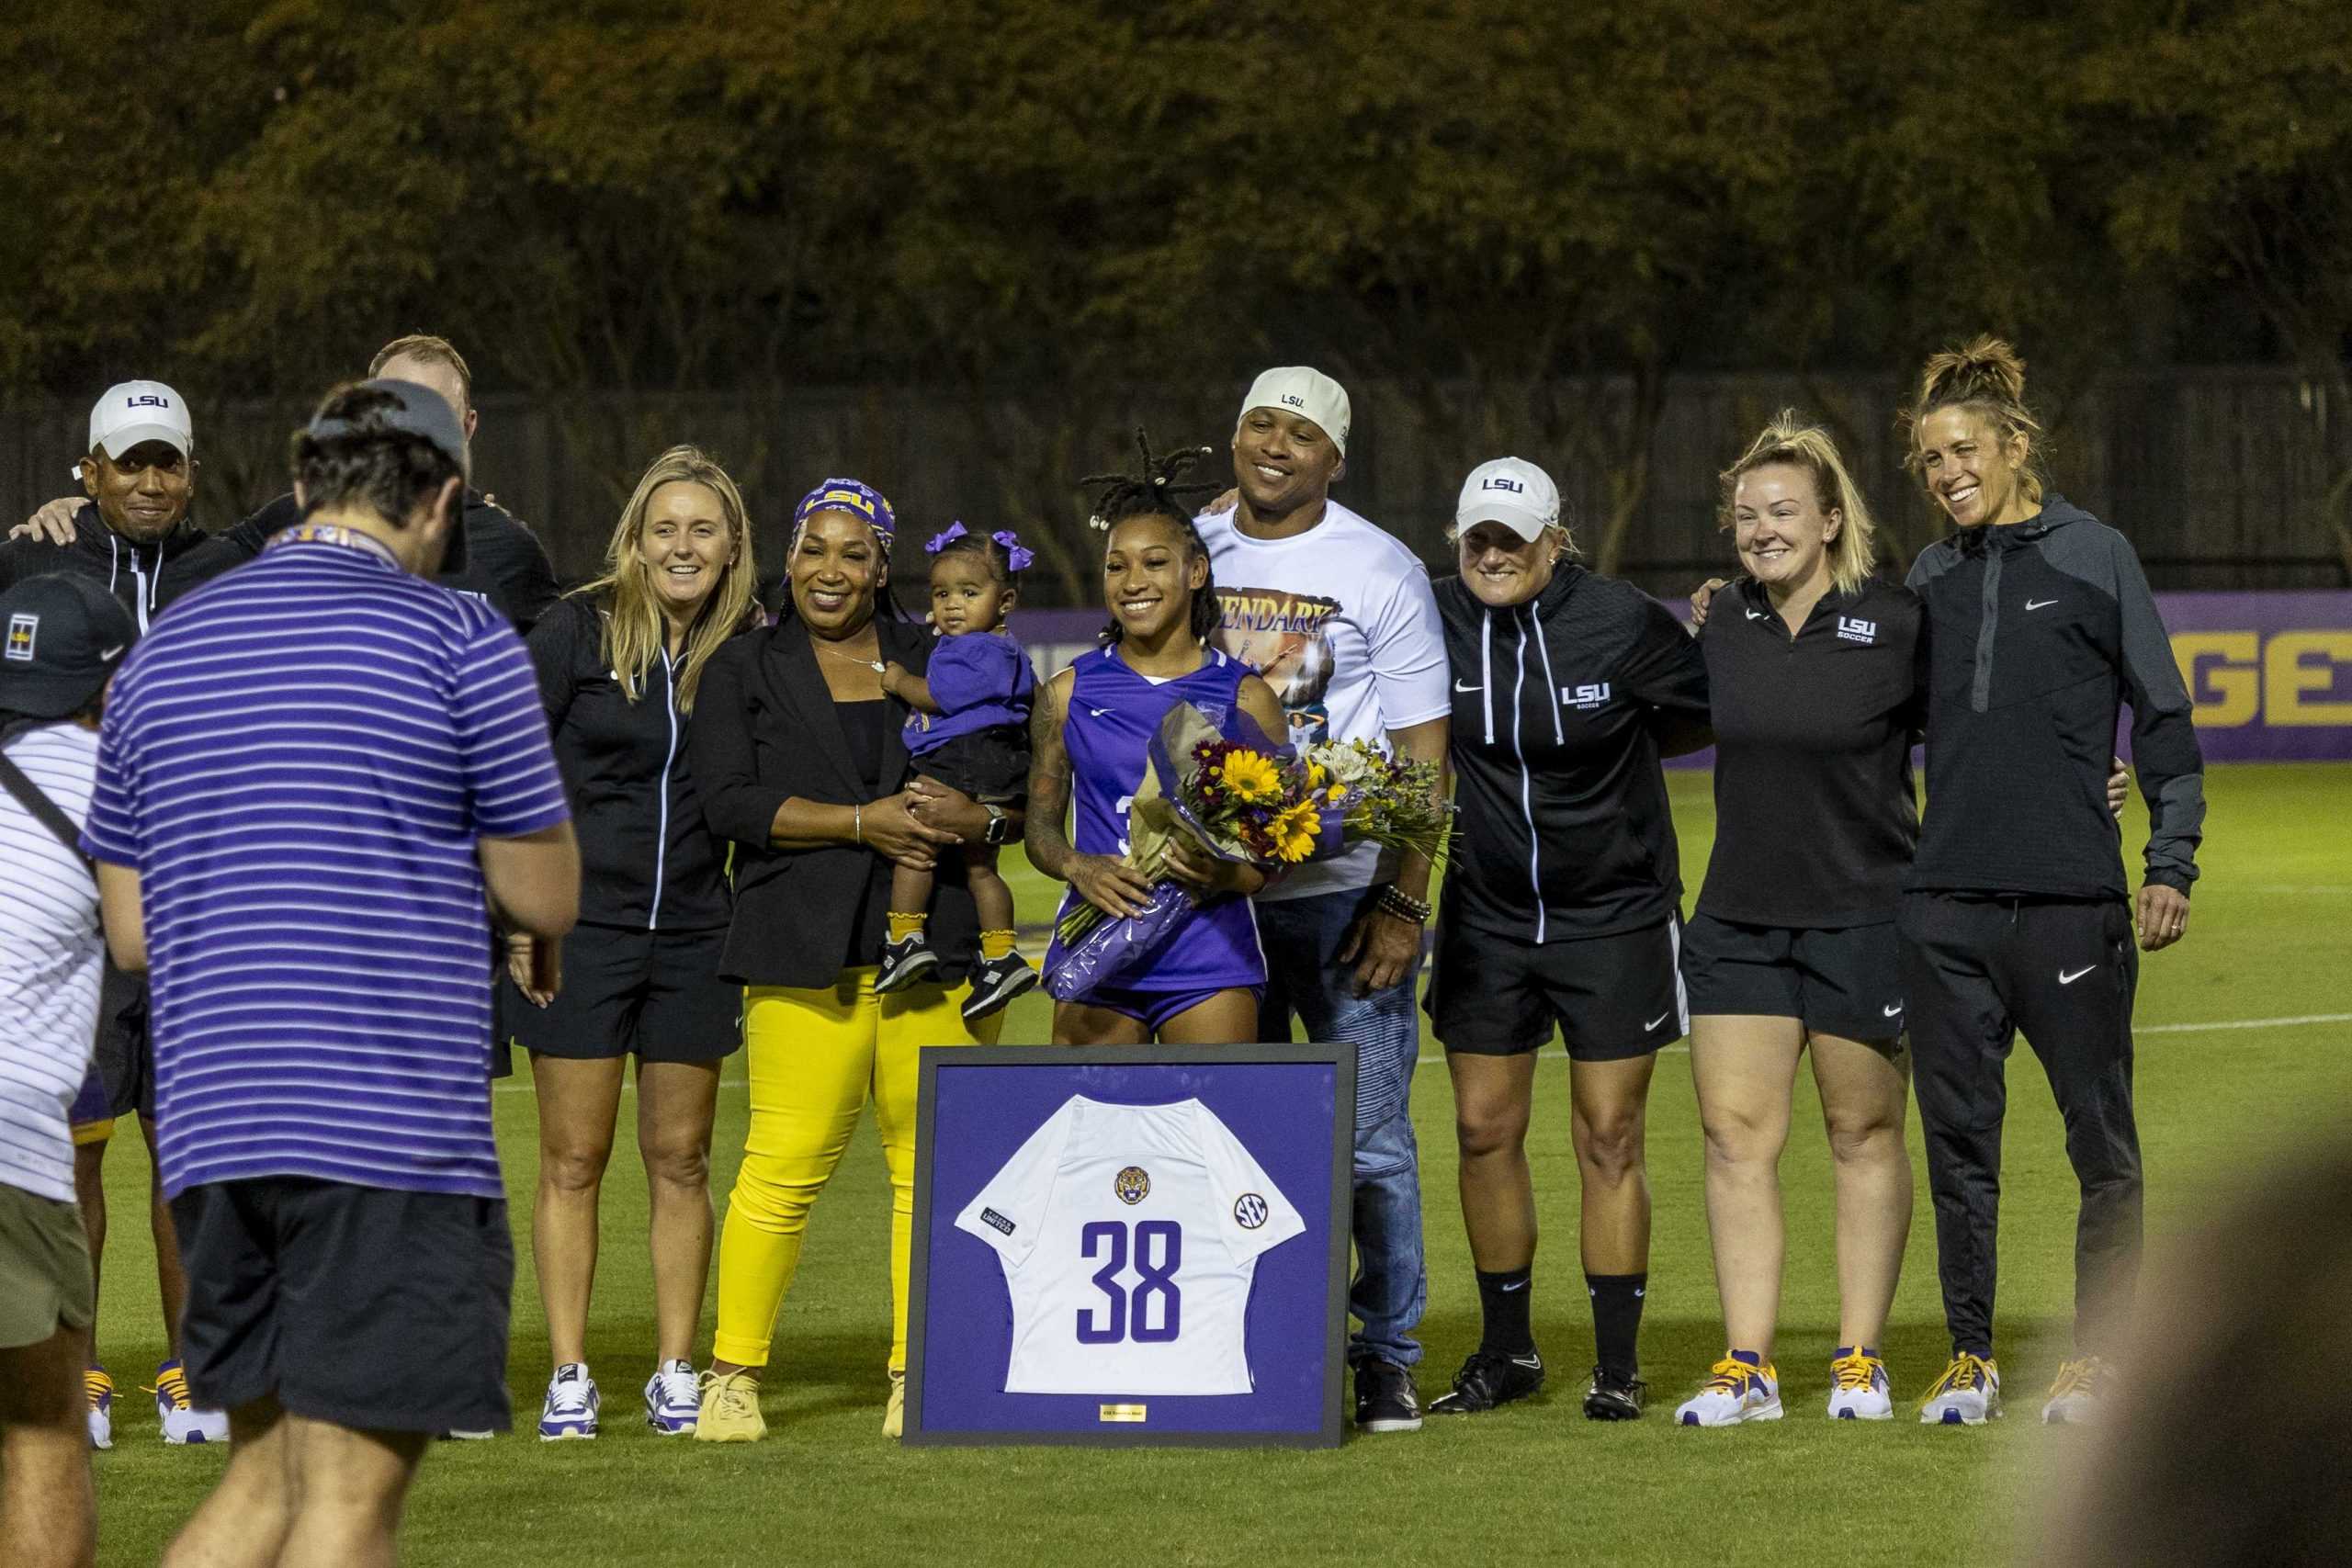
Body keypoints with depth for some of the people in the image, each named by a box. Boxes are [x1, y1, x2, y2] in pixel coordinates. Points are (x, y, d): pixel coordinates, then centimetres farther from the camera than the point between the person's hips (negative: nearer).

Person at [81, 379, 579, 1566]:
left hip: (210, 1127, 6)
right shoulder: (459, 642, -4)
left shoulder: (159, 654, 13)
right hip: (391, 1123, -6)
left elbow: (130, 931, 15)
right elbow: (546, 898, 2)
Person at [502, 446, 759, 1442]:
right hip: (581, 924, -3)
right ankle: (568, 1378, 4)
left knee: (681, 1161, 6)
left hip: (694, 938, 3)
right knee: (573, 1160, 0)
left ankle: (676, 1373, 12)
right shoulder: (580, 629, -5)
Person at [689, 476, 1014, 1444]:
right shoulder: (744, 672, 10)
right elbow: (731, 800, -3)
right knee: (785, 1162, -10)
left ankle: (919, 1377, 4)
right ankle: (733, 1375, -3)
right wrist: (862, 824, -11)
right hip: (805, 954, -3)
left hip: (931, 950, 3)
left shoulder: (935, 665, 17)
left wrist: (974, 819, -6)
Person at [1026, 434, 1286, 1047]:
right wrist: (1079, 867, -11)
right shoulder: (1070, 694, 8)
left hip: (1209, 956, -1)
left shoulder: (1244, 697, 3)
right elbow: (1041, 822, 11)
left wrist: (1224, 875, -18)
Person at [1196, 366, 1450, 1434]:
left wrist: (1402, 904, -11)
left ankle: (1389, 1359, 3)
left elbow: (1422, 754, -3)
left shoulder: (1379, 571, -2)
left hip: (1345, 892, -3)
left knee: (1370, 1139, -4)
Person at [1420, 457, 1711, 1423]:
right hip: (1487, 915, 3)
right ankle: (1506, 1351, 17)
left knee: (1609, 1140, -1)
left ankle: (1618, 1364, 7)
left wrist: (1606, 749, -8)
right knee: (1485, 1129, 4)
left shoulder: (1623, 625, -12)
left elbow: (1714, 716, 0)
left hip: (1615, 916, -3)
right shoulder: (1437, 620, -5)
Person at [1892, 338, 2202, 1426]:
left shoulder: (2095, 557, 1)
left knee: (2101, 1141, 0)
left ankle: (2096, 1358, 8)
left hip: (2073, 901, -4)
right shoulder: (1928, 580, 12)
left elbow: (2163, 717, 3)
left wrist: (2171, 865, -2)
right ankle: (1970, 1357, 13)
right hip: (1943, 905, 4)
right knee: (1958, 1141, 5)